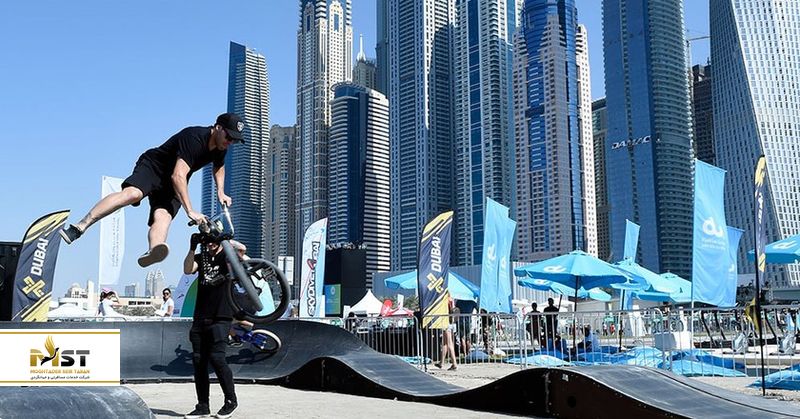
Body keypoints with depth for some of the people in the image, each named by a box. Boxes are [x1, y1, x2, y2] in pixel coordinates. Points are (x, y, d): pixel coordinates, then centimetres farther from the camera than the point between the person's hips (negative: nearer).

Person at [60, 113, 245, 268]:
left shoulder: (220, 148, -1)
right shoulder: (194, 138, -27)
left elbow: (219, 167, 25)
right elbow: (178, 176, -35)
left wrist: (220, 191, 8)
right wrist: (190, 211, -38)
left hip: (171, 185, 5)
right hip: (153, 167, -5)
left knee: (163, 217, -25)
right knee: (131, 193, -34)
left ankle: (152, 252, -55)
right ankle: (78, 228, -35)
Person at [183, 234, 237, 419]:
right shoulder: (201, 258, 14)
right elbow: (187, 270, -6)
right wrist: (192, 248, -17)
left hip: (221, 318, -5)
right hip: (200, 318, 5)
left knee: (216, 358, -12)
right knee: (198, 360, 3)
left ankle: (231, 401, 4)